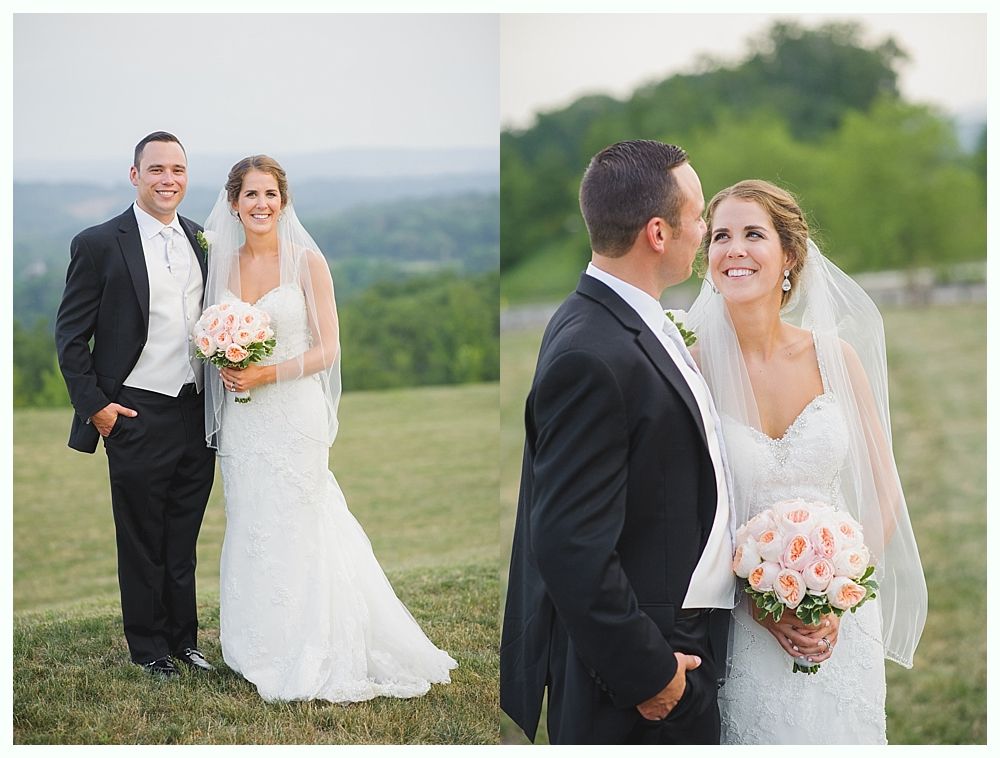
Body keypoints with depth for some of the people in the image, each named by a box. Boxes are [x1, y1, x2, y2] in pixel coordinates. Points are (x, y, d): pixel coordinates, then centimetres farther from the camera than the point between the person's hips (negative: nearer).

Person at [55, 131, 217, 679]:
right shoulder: (98, 244, -7)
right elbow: (70, 334, -5)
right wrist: (94, 404, -9)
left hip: (198, 414, 4)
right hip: (138, 419, -4)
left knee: (183, 541, 15)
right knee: (142, 544, 7)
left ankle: (183, 639, 27)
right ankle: (149, 649, 20)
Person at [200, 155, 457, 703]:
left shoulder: (306, 261, -5)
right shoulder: (223, 262, 8)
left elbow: (327, 349, -7)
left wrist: (268, 374, -17)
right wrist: (226, 367, -3)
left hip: (294, 414, -4)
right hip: (241, 421, 4)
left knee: (293, 537, -1)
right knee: (249, 535, 8)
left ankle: (302, 661, 10)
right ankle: (260, 651, 20)